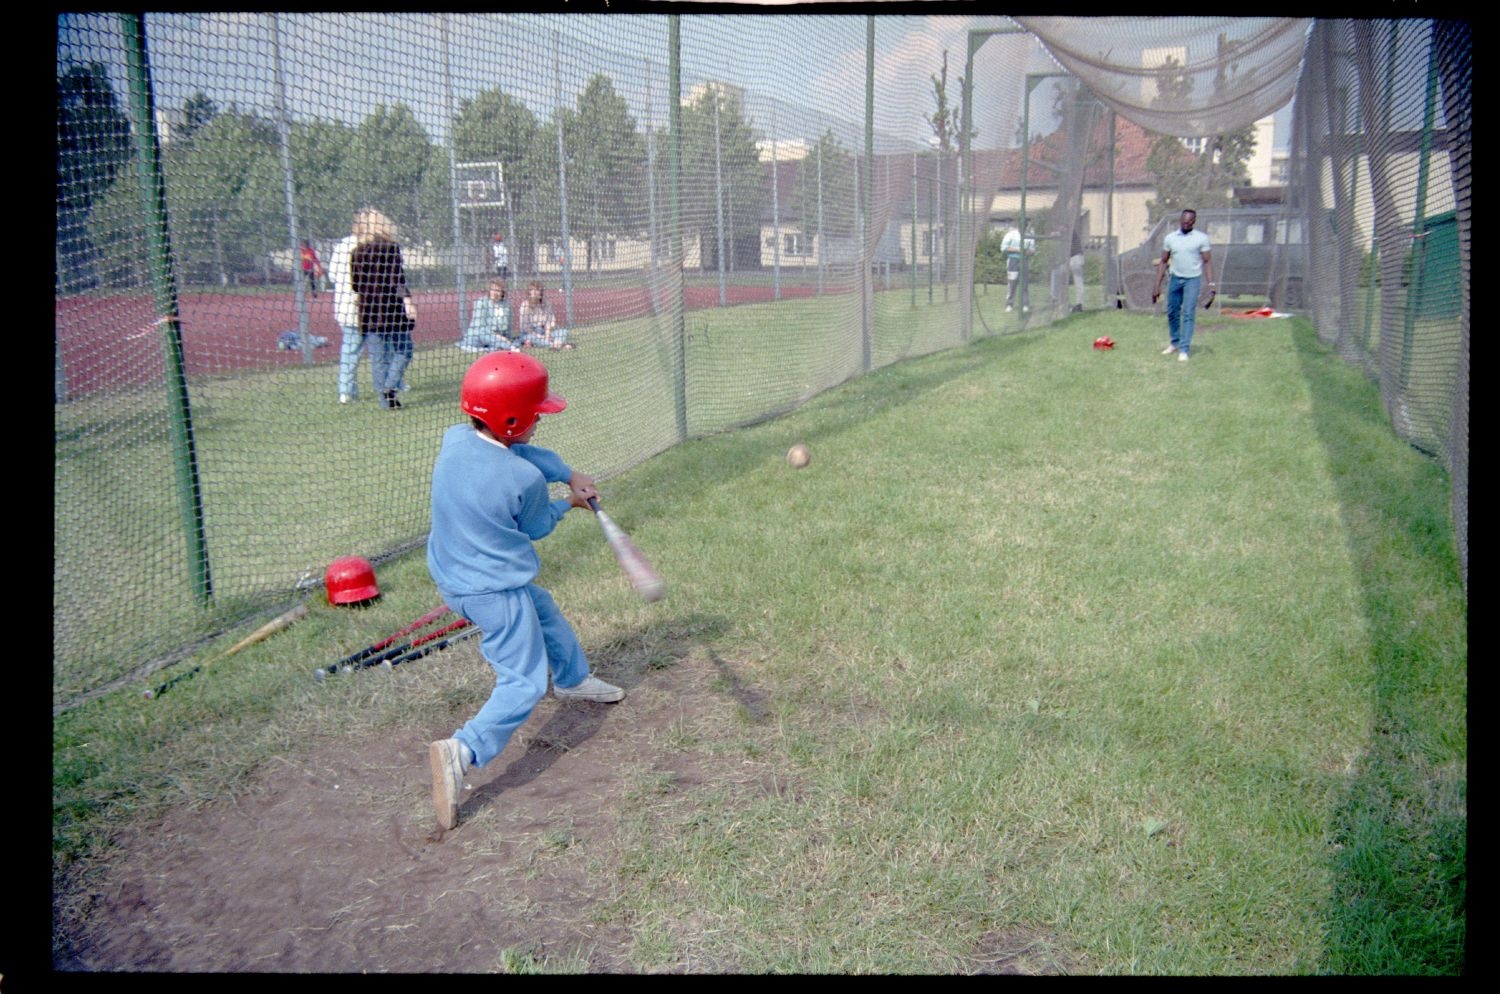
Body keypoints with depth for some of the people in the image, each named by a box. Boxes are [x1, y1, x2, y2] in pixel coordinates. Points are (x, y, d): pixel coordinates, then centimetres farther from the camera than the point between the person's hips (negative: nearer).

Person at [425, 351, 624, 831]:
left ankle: (573, 678, 53)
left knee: (544, 612, 31)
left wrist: (569, 473, 0)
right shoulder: (524, 479, -23)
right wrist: (568, 502, 14)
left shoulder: (453, 439, -5)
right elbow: (537, 527, -3)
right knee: (523, 683, -4)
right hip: (496, 592, -9)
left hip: (452, 579, 9)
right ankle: (464, 749, -23)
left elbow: (525, 452, 8)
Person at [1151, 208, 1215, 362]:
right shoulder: (1170, 238, 4)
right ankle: (1174, 343, 30)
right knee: (1172, 313, 11)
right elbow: (1163, 262, 8)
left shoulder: (1201, 238, -4)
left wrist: (1211, 284, -12)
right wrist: (1157, 285, 5)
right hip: (1175, 279, 4)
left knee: (1188, 314, -9)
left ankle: (1184, 350, -9)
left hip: (1192, 280, -3)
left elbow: (1207, 262, -3)